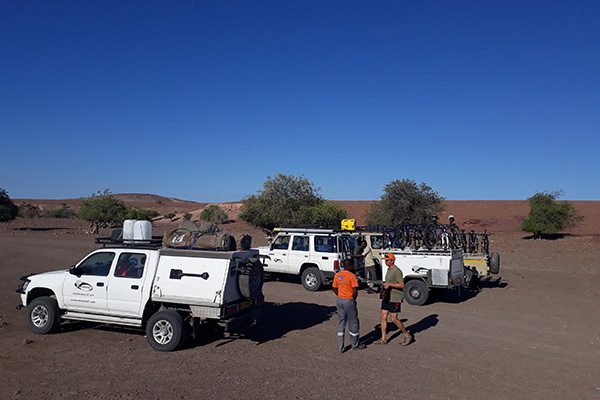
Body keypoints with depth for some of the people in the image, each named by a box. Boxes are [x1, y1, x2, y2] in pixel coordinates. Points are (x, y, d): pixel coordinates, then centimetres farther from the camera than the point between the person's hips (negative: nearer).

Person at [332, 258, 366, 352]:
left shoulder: (337, 275, 4)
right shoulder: (352, 276, -15)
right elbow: (355, 291, -18)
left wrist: (340, 297, 14)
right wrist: (353, 299, -1)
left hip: (340, 300, 6)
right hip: (349, 301, -6)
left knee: (341, 323, 12)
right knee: (353, 323, 11)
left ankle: (340, 347, 15)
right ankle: (355, 345, 27)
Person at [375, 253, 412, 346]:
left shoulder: (397, 271, -15)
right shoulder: (389, 270, 15)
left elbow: (402, 285, -20)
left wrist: (389, 284, -23)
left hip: (394, 298, -9)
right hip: (387, 297, 9)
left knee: (394, 319, -5)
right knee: (383, 317, 6)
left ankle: (407, 335, 14)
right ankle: (383, 339, 13)